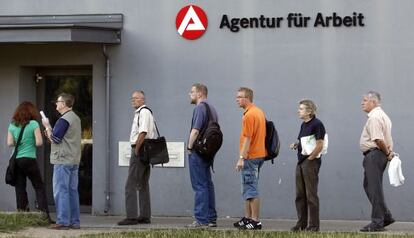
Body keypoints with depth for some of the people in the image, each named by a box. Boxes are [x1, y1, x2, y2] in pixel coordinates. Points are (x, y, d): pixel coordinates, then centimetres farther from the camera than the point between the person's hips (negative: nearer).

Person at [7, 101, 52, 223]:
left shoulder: (12, 125, 4)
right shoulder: (33, 124, -6)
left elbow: (9, 143, 3)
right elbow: (39, 142, -11)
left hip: (16, 160, 4)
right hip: (29, 159, -4)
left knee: (20, 188, 7)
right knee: (39, 187, 3)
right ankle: (44, 214, -6)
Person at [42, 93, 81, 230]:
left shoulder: (64, 120, -15)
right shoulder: (75, 118, 16)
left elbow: (55, 139, -15)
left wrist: (47, 127, -2)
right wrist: (51, 134, 13)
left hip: (63, 161, -9)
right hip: (74, 161, 9)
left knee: (61, 191, -6)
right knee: (72, 191, 10)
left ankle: (63, 222, -8)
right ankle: (74, 221, 11)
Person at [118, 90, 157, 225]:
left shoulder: (143, 112, -12)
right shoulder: (144, 112, 19)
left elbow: (143, 133, -22)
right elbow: (153, 135, 23)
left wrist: (136, 150, -16)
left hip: (140, 150, -11)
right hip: (147, 151, 11)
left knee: (131, 185, -10)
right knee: (143, 185, 13)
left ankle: (131, 216, -13)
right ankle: (145, 216, 16)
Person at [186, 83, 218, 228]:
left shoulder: (200, 108, -14)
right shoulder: (212, 108, 16)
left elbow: (195, 131, -21)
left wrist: (189, 148, -11)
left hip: (198, 152, -9)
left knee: (200, 186, -8)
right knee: (208, 185, 12)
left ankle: (201, 220, -9)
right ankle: (211, 218, 14)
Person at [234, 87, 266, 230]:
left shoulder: (249, 115, -16)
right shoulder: (259, 112, 15)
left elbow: (247, 138, -20)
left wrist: (241, 158, -21)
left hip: (250, 156, -10)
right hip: (259, 153, 10)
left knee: (251, 189, -7)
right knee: (248, 188, 16)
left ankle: (255, 221, -6)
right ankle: (247, 218, 21)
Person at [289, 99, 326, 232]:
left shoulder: (317, 124, -13)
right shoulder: (304, 125, 15)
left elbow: (319, 145, -18)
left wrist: (309, 158, -14)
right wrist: (296, 144, 5)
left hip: (311, 162, -9)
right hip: (301, 162, 9)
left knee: (311, 195, -5)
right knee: (300, 195, 11)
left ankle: (313, 225, 0)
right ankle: (302, 224, 18)